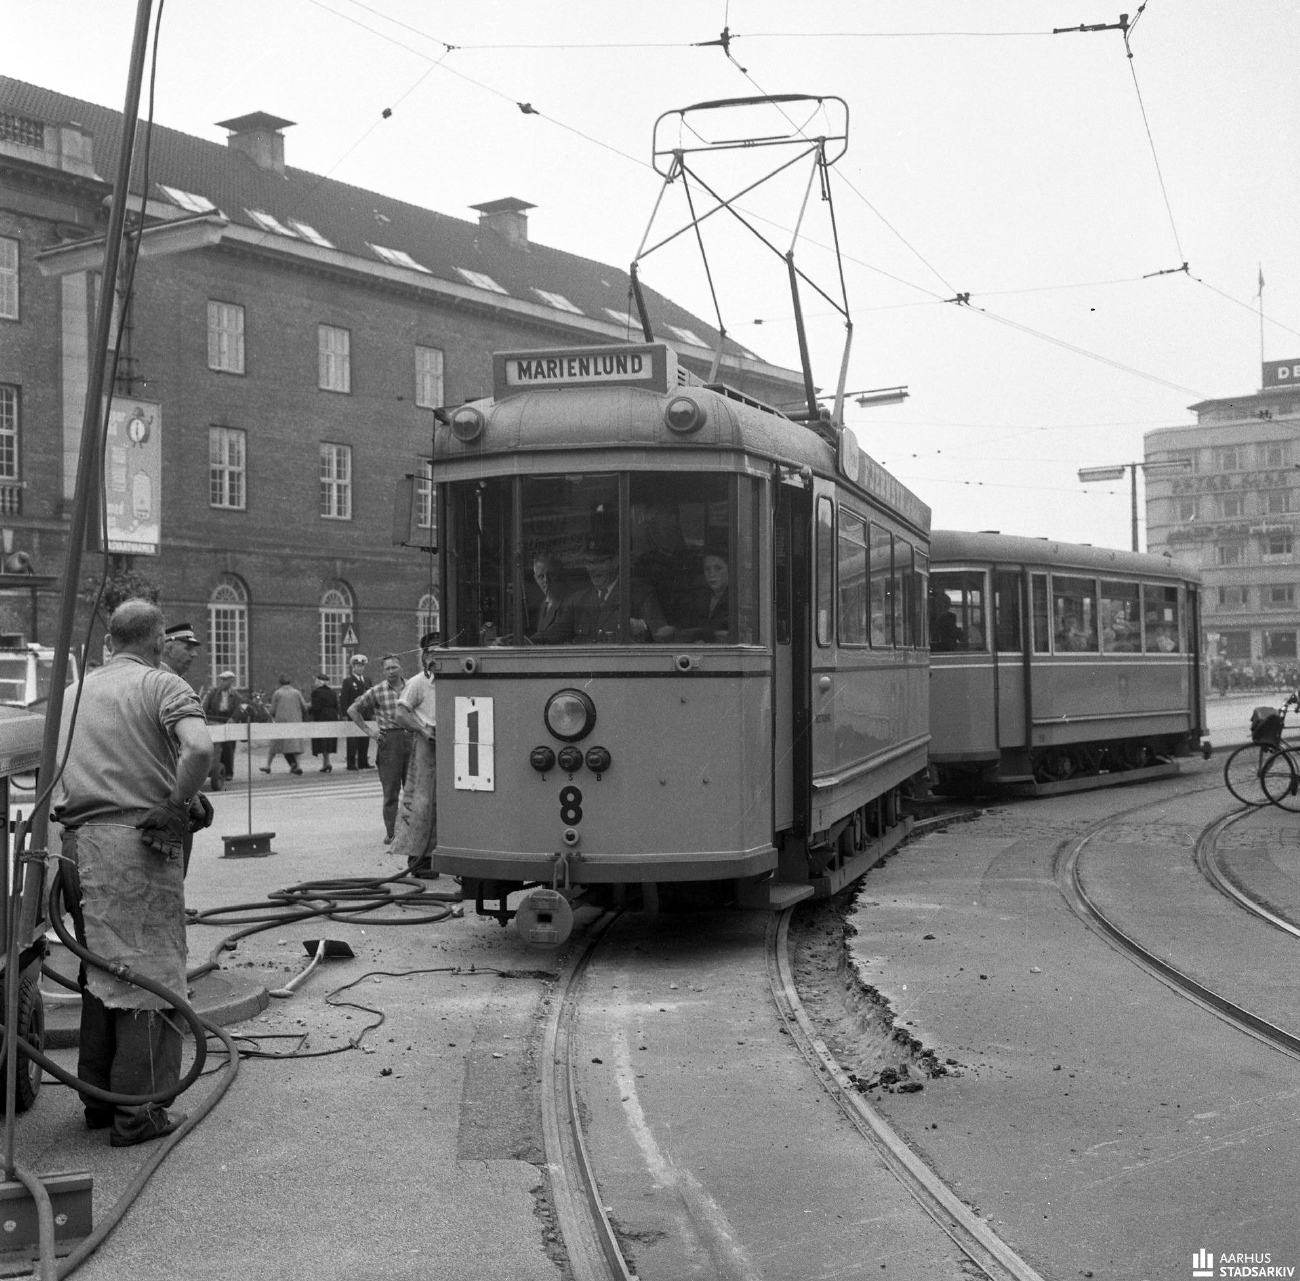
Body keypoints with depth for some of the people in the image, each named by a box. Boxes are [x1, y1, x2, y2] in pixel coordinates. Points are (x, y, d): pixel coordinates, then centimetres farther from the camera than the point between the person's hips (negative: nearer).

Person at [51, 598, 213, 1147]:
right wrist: (178, 805, -11)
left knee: (98, 974, 18)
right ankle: (137, 1112, 4)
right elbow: (199, 748, -22)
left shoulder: (77, 689, 18)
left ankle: (98, 1098, 27)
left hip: (77, 841, 7)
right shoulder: (162, 685, -4)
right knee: (147, 974, 1)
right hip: (136, 839, -7)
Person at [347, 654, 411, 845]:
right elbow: (352, 710, 8)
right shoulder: (377, 691, 0)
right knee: (390, 790, -2)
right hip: (389, 741, -2)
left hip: (410, 738, 2)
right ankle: (390, 832, 3)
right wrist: (369, 731, 4)